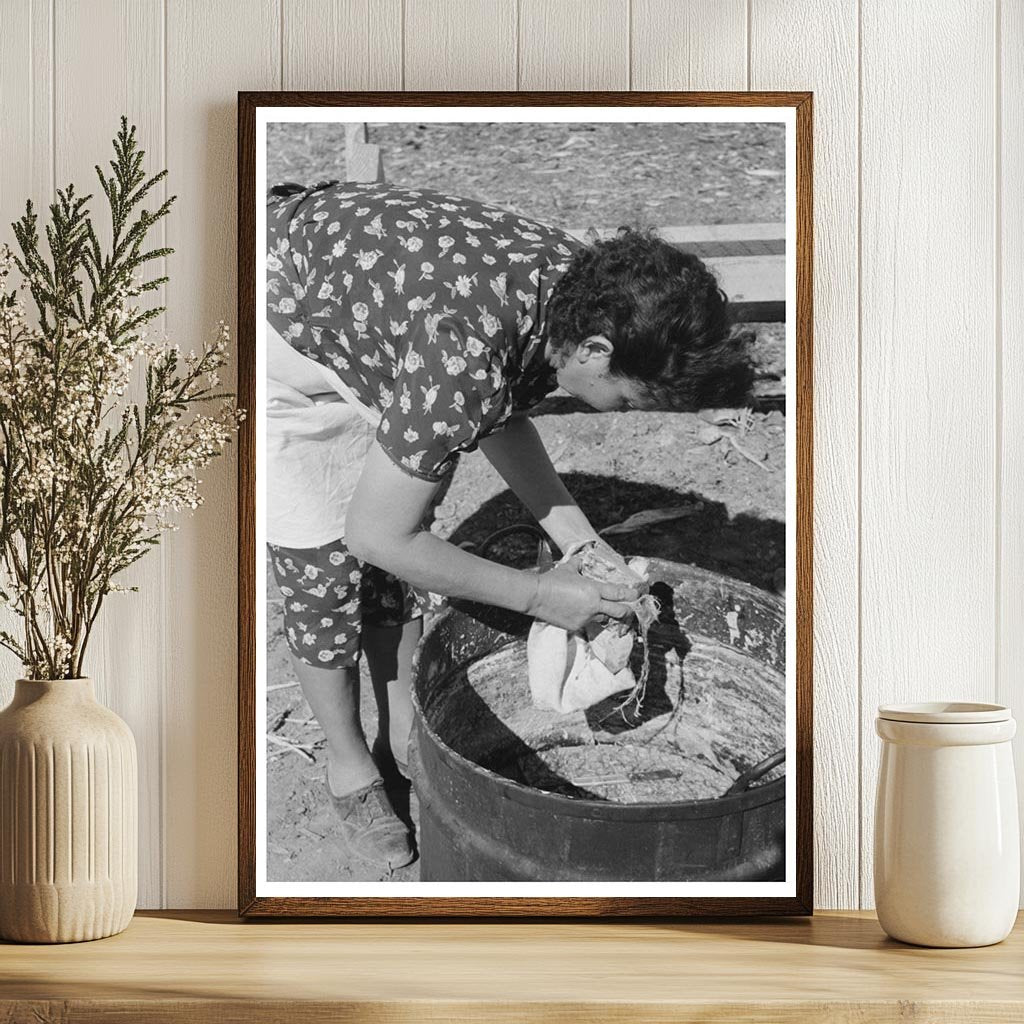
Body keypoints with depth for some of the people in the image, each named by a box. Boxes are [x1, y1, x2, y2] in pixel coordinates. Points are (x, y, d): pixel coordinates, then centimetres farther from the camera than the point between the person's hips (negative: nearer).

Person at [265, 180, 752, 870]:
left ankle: (403, 740, 28)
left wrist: (578, 538, -4)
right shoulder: (464, 363, -41)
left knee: (401, 569, 10)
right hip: (277, 332, -7)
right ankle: (351, 772, 19)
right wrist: (538, 596, -21)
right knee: (323, 565, -1)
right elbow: (376, 534, -29)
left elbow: (500, 415, 4)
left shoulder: (574, 288, -17)